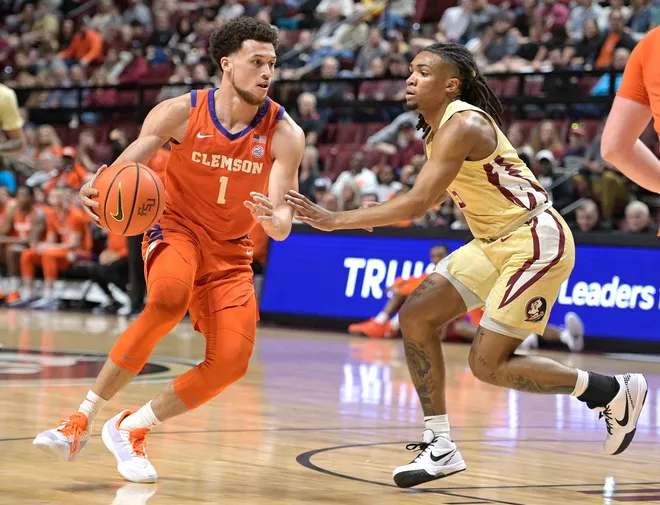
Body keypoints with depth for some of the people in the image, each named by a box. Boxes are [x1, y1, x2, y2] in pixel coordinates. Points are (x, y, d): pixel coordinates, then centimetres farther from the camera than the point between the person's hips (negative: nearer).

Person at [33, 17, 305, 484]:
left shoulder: (284, 134, -12)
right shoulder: (181, 113, -13)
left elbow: (282, 226, -15)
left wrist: (272, 217, -39)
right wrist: (95, 191, -33)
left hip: (230, 252, 3)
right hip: (176, 229, -3)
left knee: (231, 362, -15)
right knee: (168, 301, -36)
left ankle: (131, 428, 7)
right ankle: (83, 420, -25)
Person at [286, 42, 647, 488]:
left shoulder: (463, 125, -22)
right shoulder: (439, 128, 8)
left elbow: (418, 203, -29)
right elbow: (432, 198, 18)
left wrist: (336, 220, -28)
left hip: (536, 243, -9)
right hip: (494, 243, 9)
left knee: (487, 364, -8)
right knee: (416, 317, -1)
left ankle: (615, 392, 7)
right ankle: (440, 446, 5)